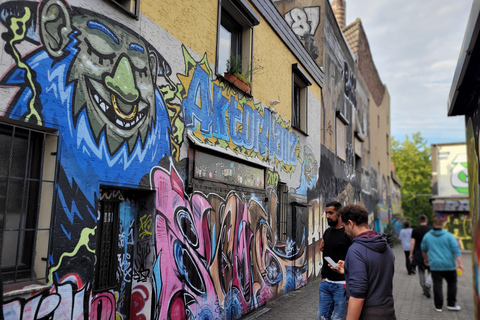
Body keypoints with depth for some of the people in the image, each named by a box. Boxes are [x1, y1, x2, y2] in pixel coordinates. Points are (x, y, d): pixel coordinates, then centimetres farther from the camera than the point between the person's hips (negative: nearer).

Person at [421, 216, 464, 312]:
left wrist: (426, 259, 32)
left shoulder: (427, 236, 3)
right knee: (452, 284, 14)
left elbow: (424, 250, 16)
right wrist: (460, 263, -9)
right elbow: (456, 250, -10)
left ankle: (438, 306, 7)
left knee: (437, 285, 4)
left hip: (435, 265, 1)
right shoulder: (449, 236, -5)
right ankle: (451, 304, 18)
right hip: (449, 265, -1)